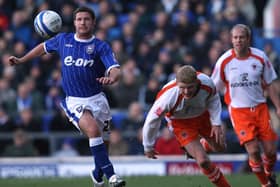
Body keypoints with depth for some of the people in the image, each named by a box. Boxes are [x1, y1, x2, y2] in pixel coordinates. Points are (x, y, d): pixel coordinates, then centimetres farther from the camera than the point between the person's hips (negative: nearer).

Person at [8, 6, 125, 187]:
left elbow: (116, 70, -16)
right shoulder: (63, 40, 3)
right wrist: (21, 60, 24)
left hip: (97, 98, 1)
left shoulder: (101, 46, -4)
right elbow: (44, 47, 23)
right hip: (75, 101, -1)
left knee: (102, 142, 10)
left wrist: (111, 77, -40)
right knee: (93, 129, -28)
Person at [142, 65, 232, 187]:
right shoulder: (168, 96, -41)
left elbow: (213, 99, -6)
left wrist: (216, 123, -13)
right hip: (181, 124, -4)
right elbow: (152, 120, -25)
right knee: (203, 161, -15)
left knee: (219, 147, 21)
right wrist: (148, 147, -13)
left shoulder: (206, 82, -32)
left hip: (202, 115, 4)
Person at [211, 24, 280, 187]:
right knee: (253, 150, -15)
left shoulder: (260, 57, -3)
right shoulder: (224, 61, -8)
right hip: (239, 111, -2)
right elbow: (213, 89, 2)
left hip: (260, 108, 2)